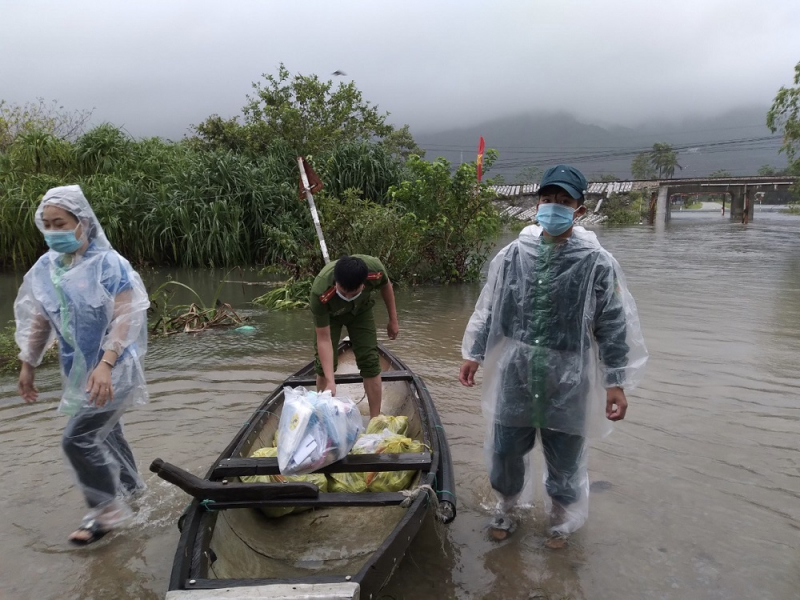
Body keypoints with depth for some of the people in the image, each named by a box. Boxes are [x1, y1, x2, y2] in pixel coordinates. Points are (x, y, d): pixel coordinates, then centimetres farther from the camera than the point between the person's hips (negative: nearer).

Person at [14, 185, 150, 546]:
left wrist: (105, 365, -31)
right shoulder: (44, 268, 2)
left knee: (78, 438, -9)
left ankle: (106, 509, 8)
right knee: (104, 431, 19)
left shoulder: (108, 264, -18)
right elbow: (38, 320, 11)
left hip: (113, 371, -7)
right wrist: (27, 365, 14)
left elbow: (125, 318, -23)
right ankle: (128, 483, 43)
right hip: (78, 369, 7)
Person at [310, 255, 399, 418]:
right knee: (324, 363, -7)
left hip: (361, 310, 2)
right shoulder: (320, 293, -44)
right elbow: (323, 339, -36)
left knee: (370, 362, -6)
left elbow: (386, 286, -11)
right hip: (330, 314, -1)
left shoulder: (375, 269, -39)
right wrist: (330, 381, -41)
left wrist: (393, 320, -2)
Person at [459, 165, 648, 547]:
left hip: (568, 377, -2)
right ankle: (505, 507, 43)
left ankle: (561, 519, 41)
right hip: (515, 372, 2)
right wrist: (474, 354, 9)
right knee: (505, 448, 15)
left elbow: (613, 326, -5)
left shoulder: (596, 262, -9)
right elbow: (489, 309, 9)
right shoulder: (513, 254, -1)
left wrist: (616, 382, -7)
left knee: (564, 456, 14)